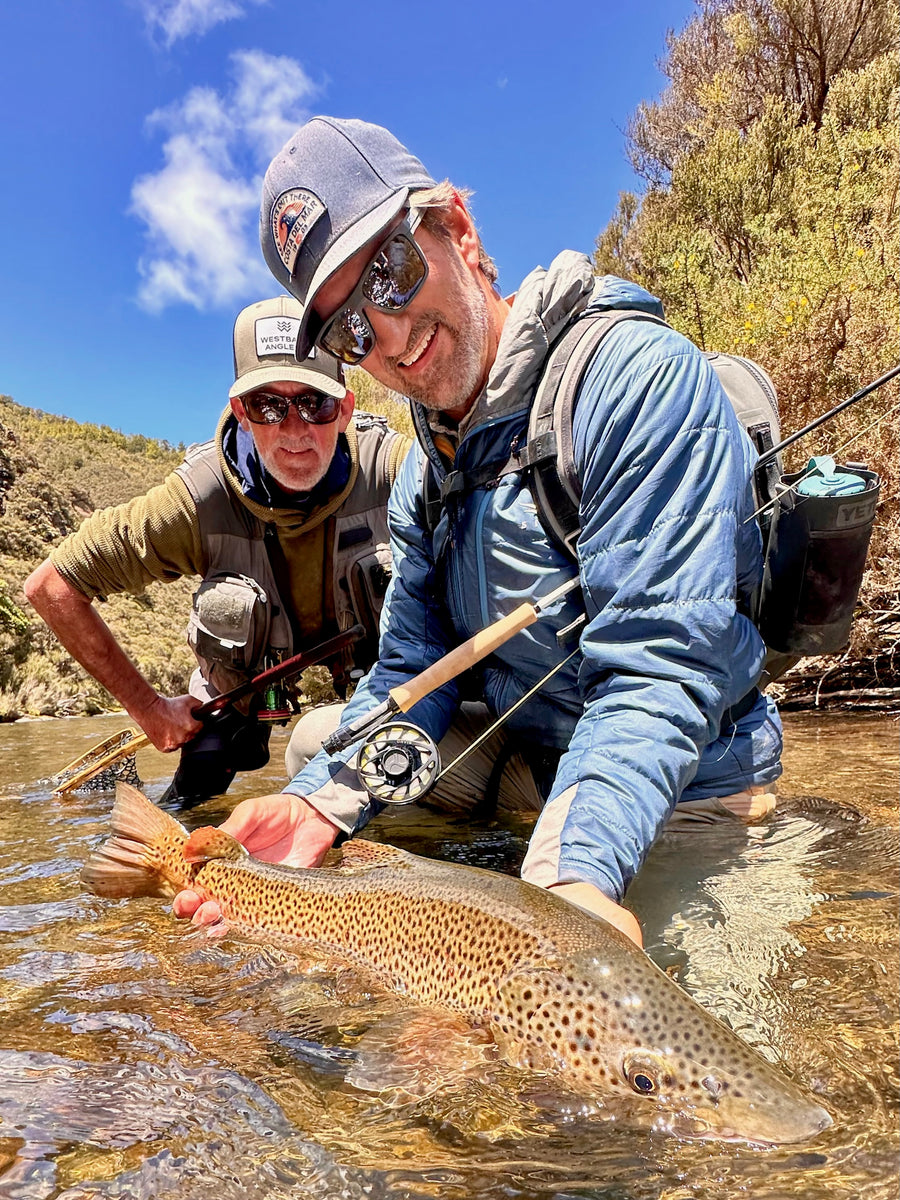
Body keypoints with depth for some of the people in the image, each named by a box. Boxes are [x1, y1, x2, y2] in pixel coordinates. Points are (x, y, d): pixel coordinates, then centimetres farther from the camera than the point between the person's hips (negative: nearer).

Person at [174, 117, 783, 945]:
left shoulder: (640, 373, -20)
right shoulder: (423, 475, 4)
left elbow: (661, 666, -26)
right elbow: (411, 672, 2)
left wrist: (576, 869, -37)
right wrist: (325, 801, -15)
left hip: (678, 799, -6)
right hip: (524, 780, 7)